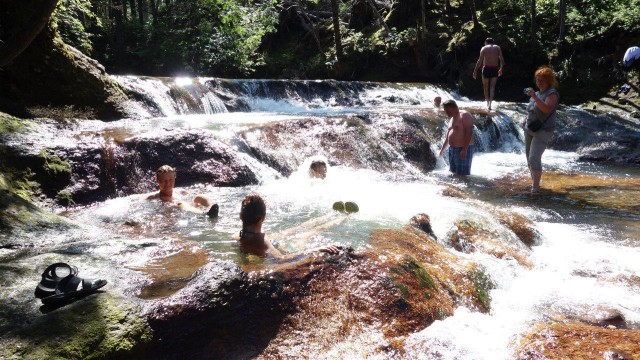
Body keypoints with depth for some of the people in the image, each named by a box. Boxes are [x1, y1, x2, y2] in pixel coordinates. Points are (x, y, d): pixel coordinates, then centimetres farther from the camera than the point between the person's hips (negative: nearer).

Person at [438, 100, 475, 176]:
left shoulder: (464, 115, -11)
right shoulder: (452, 119, 18)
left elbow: (469, 132, -20)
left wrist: (464, 149, -27)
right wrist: (443, 149, 29)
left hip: (463, 150, -9)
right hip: (452, 150, 9)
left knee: (463, 174, -9)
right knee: (453, 173, 13)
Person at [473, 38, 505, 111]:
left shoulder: (484, 48, 3)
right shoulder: (498, 48, 9)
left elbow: (480, 60, -5)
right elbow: (501, 59, -1)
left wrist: (475, 71, -4)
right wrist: (501, 68, 9)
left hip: (486, 68, -1)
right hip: (495, 69, 1)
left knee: (486, 86, 15)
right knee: (492, 86, 2)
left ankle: (487, 102, 25)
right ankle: (490, 103, -15)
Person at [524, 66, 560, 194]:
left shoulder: (552, 93, -10)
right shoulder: (537, 94, 15)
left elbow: (547, 109, -29)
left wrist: (534, 97, -32)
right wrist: (527, 123, 15)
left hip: (543, 131, -8)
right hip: (529, 130, 8)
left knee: (534, 158, -18)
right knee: (529, 158, 11)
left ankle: (535, 187, -16)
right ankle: (534, 182, 23)